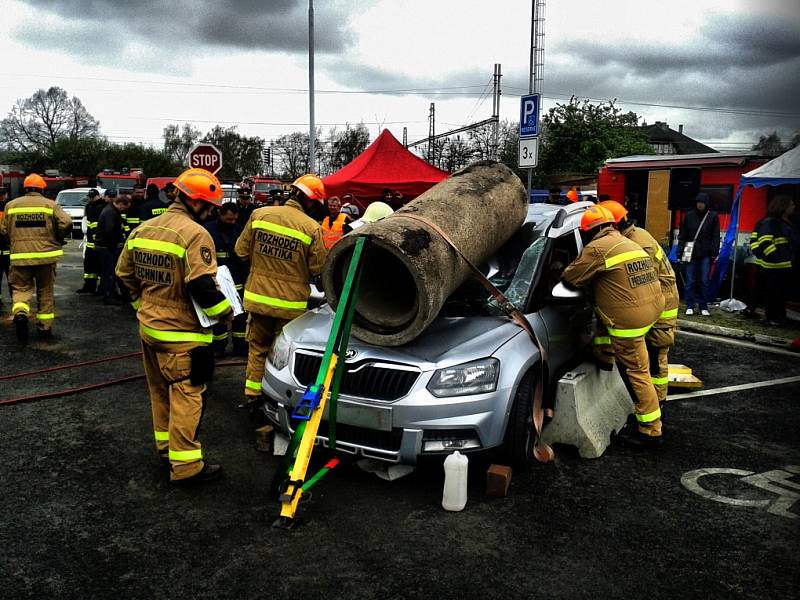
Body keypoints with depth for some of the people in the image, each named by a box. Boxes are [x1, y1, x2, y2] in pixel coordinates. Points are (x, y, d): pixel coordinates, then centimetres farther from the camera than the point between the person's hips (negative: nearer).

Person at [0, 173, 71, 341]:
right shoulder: (50, 204, 0)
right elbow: (66, 223, -12)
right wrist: (58, 239, 6)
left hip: (20, 256, 0)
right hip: (46, 254, 0)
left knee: (21, 289, 9)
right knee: (45, 291, 12)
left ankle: (20, 313, -21)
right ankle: (45, 327, 16)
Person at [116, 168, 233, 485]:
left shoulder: (143, 229, 9)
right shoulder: (194, 233, -19)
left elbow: (124, 272, 15)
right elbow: (201, 285, -26)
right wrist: (224, 311, -11)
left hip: (149, 327, 9)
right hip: (181, 334, -9)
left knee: (161, 390, 21)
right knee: (186, 395, -2)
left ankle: (165, 446, 35)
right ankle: (185, 464, 2)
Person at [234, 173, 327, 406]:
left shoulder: (259, 214, -4)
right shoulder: (312, 227, -14)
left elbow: (241, 250, 2)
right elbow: (318, 268, -8)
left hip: (257, 297, 3)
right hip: (290, 303, -3)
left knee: (258, 347, 19)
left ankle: (252, 394, 26)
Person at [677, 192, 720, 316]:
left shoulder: (713, 216, 3)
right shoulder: (689, 216, 6)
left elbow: (715, 237, 2)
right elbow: (682, 235, 7)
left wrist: (714, 253, -5)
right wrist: (680, 251, 0)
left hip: (705, 254, -1)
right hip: (690, 253, 1)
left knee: (705, 281, 2)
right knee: (690, 281, 2)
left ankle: (704, 307, 9)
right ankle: (690, 306, 9)